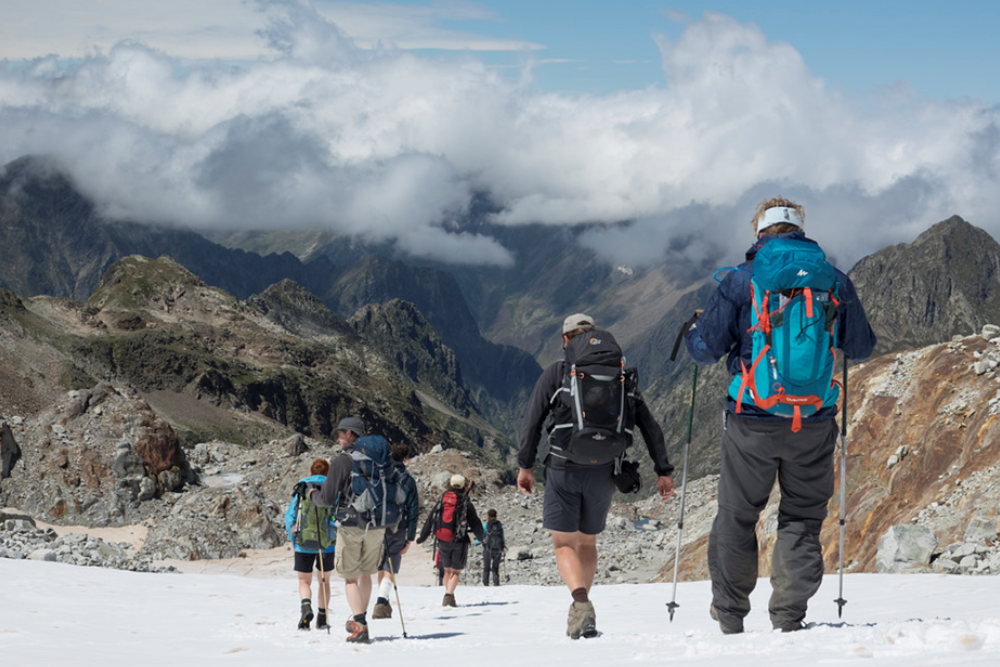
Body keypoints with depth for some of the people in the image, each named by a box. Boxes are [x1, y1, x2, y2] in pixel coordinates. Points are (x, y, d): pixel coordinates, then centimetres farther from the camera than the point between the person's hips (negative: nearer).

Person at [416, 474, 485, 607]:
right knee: (456, 571, 2)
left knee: (448, 570, 18)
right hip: (459, 541, -3)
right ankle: (449, 595, -17)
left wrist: (422, 537, 16)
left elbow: (430, 520, 8)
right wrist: (481, 537, 20)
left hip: (442, 541, 3)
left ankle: (449, 595, 15)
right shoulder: (466, 503, -3)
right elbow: (475, 523, 2)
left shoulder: (441, 500, 6)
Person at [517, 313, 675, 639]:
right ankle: (581, 612, 20)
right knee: (588, 541, 20)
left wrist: (525, 465, 3)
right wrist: (664, 471, 11)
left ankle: (581, 602, -21)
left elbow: (533, 421, -3)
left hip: (564, 469, -3)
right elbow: (649, 426, 10)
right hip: (604, 473, 3)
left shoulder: (556, 373, 2)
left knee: (564, 544, 3)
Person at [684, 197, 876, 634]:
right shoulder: (835, 282, 1)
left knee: (737, 516, 13)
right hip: (814, 424, 1)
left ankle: (730, 614, 23)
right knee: (802, 518, 11)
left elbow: (705, 349, -3)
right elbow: (862, 348, 11)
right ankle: (788, 618, 3)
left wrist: (692, 330, 20)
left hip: (752, 422, -1)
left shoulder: (741, 281, -5)